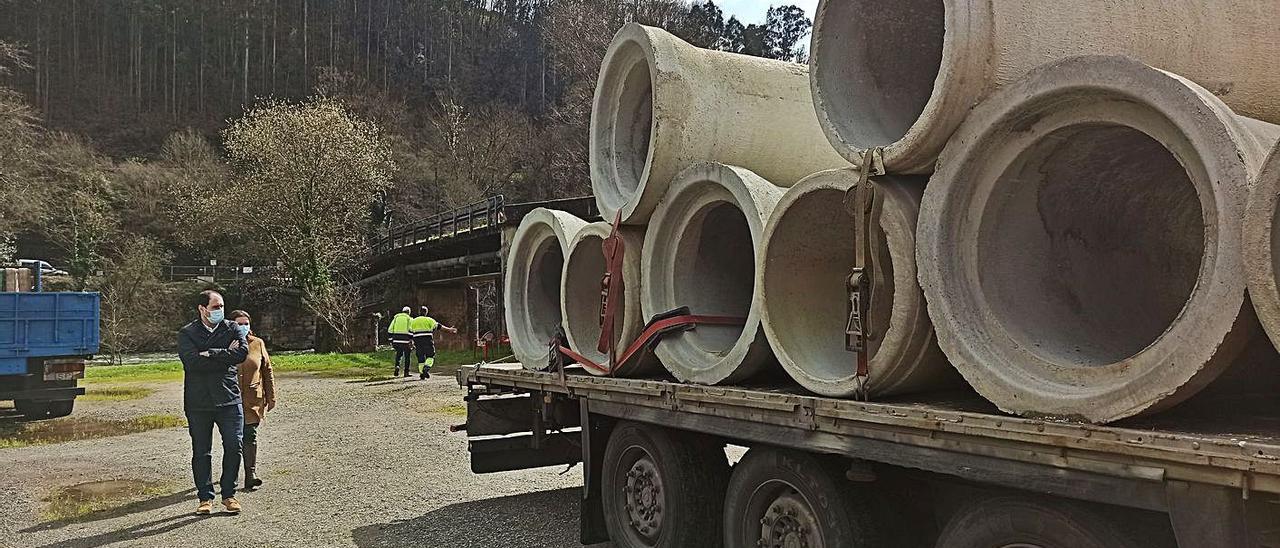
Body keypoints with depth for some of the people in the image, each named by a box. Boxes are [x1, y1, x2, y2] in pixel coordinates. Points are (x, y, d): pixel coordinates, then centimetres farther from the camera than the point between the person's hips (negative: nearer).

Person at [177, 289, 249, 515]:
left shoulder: (231, 328, 7)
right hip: (198, 402, -1)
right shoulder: (187, 333, 2)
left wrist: (211, 355, -14)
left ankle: (229, 494, 12)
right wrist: (226, 354, -12)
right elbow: (193, 361, -15)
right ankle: (205, 497, 19)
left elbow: (243, 351, -12)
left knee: (234, 446, -3)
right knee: (201, 452, 7)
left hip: (229, 398, 1)